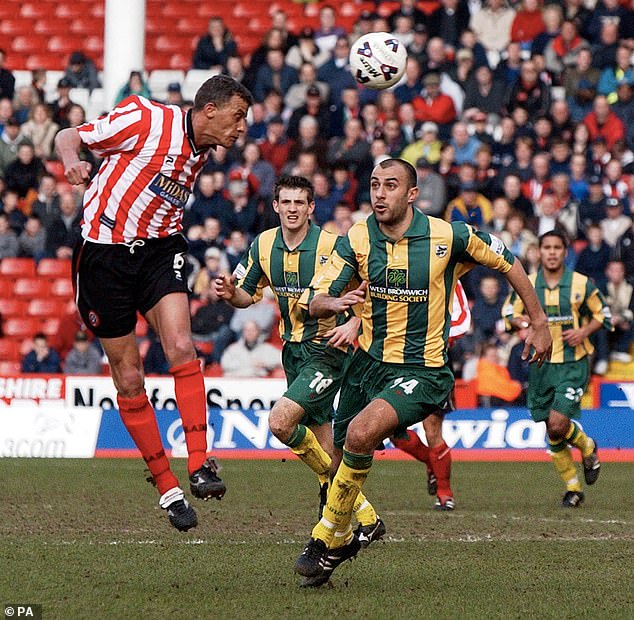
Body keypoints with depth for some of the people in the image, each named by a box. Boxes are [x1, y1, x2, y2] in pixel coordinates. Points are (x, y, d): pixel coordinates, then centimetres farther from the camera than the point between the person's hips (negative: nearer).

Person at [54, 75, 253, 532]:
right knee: (128, 378, 0)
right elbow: (69, 137, -7)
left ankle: (199, 466, -21)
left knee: (181, 348, -21)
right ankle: (165, 486, 11)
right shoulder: (145, 119, -12)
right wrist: (72, 161, -27)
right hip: (104, 251, -4)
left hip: (159, 249, 4)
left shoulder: (202, 151, 8)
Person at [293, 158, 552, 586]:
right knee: (347, 453, 12)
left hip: (422, 371, -5)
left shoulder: (447, 237, -11)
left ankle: (329, 539, -14)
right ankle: (342, 538, 43)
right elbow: (313, 302, -8)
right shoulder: (358, 238, -5)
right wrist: (336, 302, -32)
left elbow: (508, 262, 5)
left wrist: (539, 323, 8)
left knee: (361, 433, -29)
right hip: (368, 364, 5)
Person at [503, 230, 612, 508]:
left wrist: (583, 332, -10)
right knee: (553, 433, 4)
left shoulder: (581, 284, -2)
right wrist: (523, 320, -12)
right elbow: (508, 315, 11)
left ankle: (588, 448, 17)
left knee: (558, 424, -16)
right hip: (541, 365, 3)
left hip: (573, 363, -3)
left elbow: (602, 314, 8)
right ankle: (573, 488, 18)